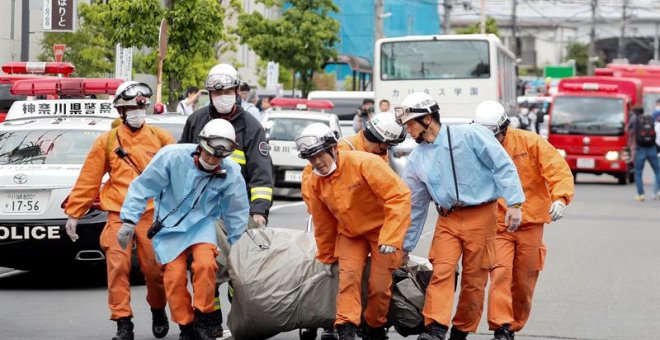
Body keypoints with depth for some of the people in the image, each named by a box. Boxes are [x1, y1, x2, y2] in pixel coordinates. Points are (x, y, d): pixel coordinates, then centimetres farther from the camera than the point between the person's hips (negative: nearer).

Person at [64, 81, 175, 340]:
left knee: (154, 268, -1)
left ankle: (158, 310, 27)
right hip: (118, 215, 0)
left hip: (152, 214, 0)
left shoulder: (160, 138, 10)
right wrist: (73, 213, 9)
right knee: (117, 267, -11)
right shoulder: (107, 141, 10)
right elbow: (88, 180, 10)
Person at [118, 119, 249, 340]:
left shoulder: (231, 174, -12)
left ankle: (203, 321, -8)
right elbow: (143, 187, -11)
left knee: (205, 264, -25)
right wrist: (129, 220, -12)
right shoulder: (173, 156, -21)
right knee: (175, 276, -10)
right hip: (170, 225, -1)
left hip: (202, 223, 1)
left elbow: (236, 214, 1)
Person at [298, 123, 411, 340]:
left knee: (379, 286, -5)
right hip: (350, 233, 4)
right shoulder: (312, 183, -8)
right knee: (348, 277, -17)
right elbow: (322, 224, 7)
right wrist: (326, 258, 14)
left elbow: (399, 196, -28)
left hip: (382, 229, -4)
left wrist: (390, 237, -31)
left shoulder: (364, 163, -26)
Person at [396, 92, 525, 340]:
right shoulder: (417, 159, 8)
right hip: (447, 219, 4)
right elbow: (414, 206, 16)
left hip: (480, 216, -4)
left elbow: (503, 166, -6)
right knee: (441, 272, -15)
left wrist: (514, 203, -13)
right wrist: (404, 246, 18)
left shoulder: (469, 135, -8)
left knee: (474, 279, 0)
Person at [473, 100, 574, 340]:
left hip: (530, 224, 0)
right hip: (497, 226, 0)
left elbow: (558, 169, -9)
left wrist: (560, 198, -24)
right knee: (500, 275, -17)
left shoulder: (529, 142, -6)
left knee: (523, 282, 7)